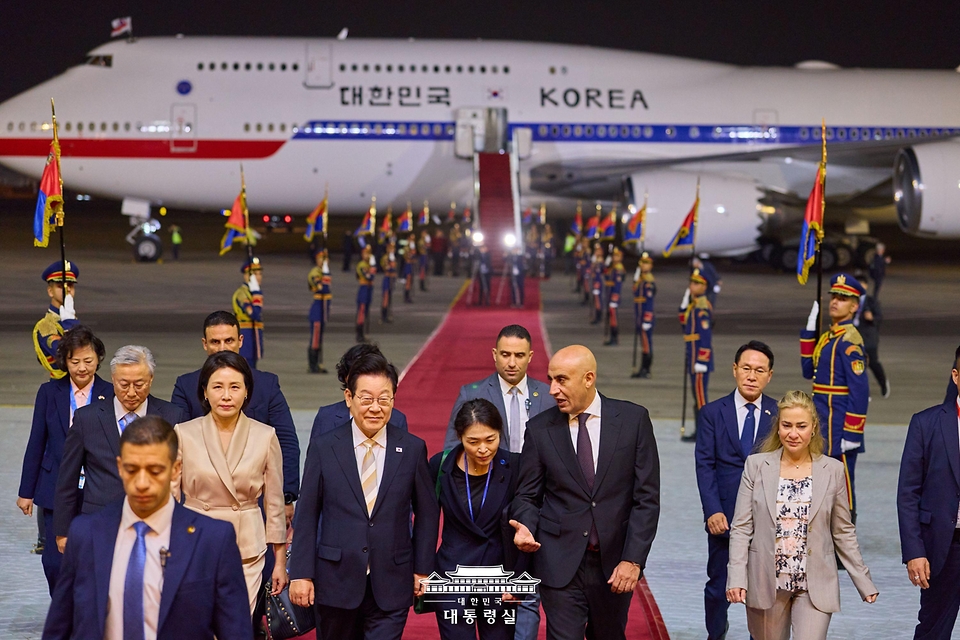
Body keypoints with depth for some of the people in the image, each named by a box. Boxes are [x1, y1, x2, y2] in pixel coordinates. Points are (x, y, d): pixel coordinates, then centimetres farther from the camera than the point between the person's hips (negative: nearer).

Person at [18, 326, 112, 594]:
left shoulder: (110, 395, -1)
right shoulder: (49, 392, 3)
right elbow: (36, 444, 6)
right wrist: (26, 491, 7)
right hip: (57, 492, 1)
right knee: (54, 562, -1)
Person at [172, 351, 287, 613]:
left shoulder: (265, 436, 0)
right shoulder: (183, 434, -2)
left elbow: (274, 503, 6)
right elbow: (170, 498, 4)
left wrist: (280, 562, 8)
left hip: (247, 550, 0)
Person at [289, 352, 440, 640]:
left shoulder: (412, 449, 1)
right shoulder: (323, 449, -1)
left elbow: (427, 512, 8)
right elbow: (307, 515, 1)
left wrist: (422, 570, 5)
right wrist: (301, 574, -2)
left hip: (391, 586, 0)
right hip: (336, 582, 0)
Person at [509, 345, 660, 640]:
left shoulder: (633, 419, -2)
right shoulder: (539, 428, 1)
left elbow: (647, 497, -3)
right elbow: (527, 495, 7)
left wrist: (633, 559, -9)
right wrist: (526, 527, -15)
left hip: (615, 564, 0)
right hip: (561, 565, 0)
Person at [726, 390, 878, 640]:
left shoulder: (833, 471, 1)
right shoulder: (756, 465, 0)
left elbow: (843, 533, 8)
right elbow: (741, 528, -1)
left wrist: (864, 581, 6)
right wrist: (736, 579, -11)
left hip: (815, 586, -1)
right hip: (766, 583, 1)